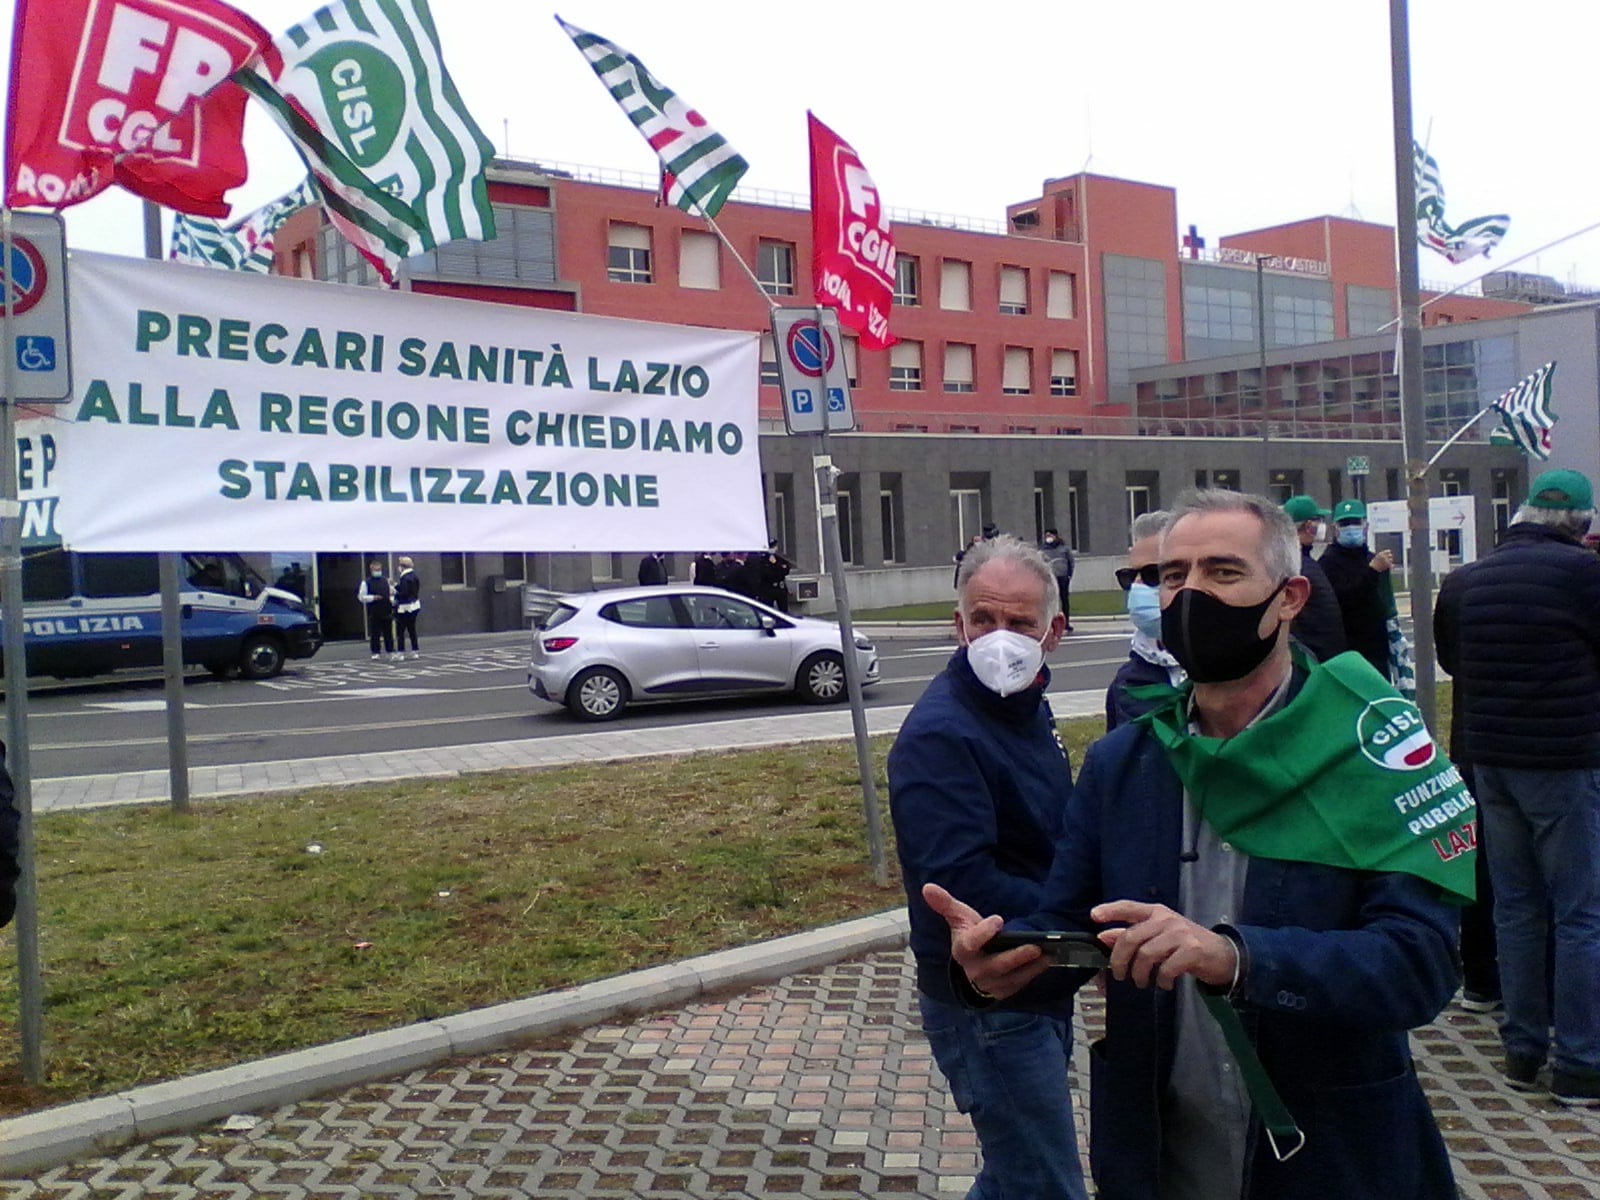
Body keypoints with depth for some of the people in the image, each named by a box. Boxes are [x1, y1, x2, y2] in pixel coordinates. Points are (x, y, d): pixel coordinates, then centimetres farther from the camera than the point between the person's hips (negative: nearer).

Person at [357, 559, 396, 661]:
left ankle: (390, 651, 17)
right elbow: (361, 597, -4)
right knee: (374, 634, 0)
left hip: (386, 612, 4)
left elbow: (391, 593, 20)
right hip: (374, 613, -4)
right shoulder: (366, 582, -1)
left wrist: (393, 600, 0)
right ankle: (375, 653, 6)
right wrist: (373, 597, -15)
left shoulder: (386, 581, 12)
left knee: (388, 633, 9)